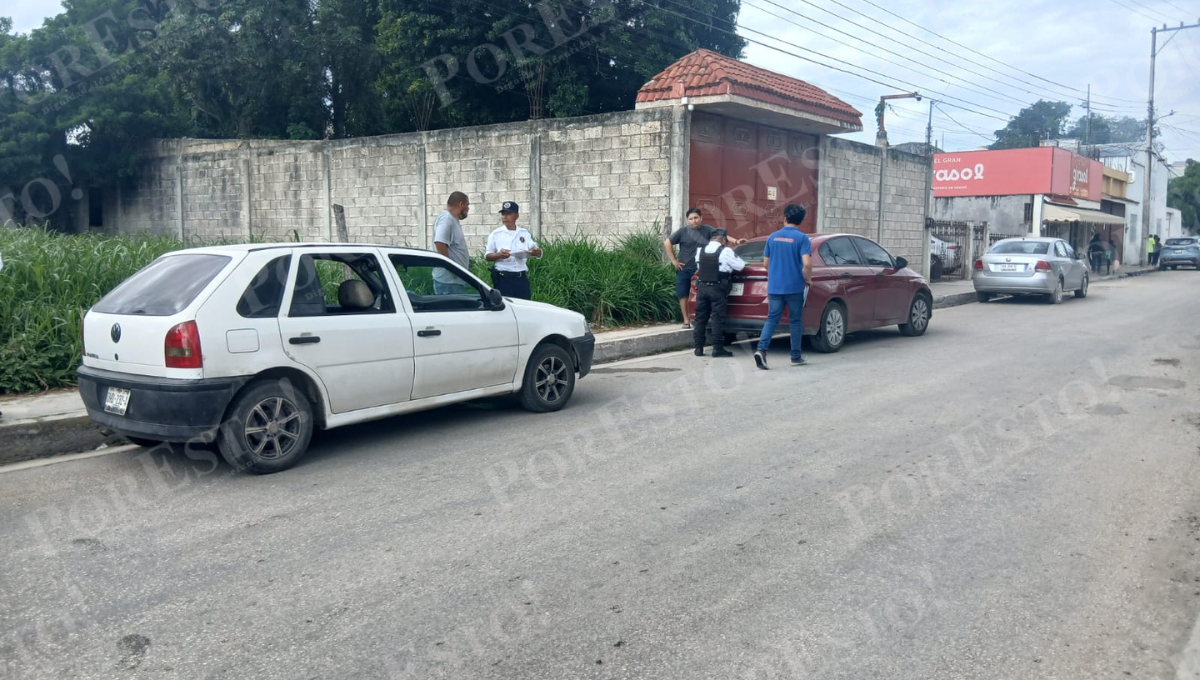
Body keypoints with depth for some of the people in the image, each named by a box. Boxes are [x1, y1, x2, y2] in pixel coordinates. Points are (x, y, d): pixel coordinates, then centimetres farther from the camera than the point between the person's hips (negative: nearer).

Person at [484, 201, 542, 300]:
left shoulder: (525, 233, 9)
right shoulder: (496, 234, 3)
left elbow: (539, 253, 6)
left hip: (522, 278, 3)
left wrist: (534, 251, -19)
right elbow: (487, 256, 4)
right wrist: (499, 255, -17)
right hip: (503, 278, -3)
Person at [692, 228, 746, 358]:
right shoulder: (726, 252, -8)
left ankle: (698, 348, 12)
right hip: (718, 290, -5)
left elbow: (699, 267, 14)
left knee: (700, 318, 10)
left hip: (702, 287, 5)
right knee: (718, 318, -1)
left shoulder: (700, 251, 8)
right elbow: (740, 266, -3)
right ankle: (718, 348, -1)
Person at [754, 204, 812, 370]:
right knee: (795, 321, 9)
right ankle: (796, 356, 15)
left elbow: (765, 263, 12)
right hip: (795, 287, -3)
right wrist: (808, 280, 0)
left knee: (772, 318, 5)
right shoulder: (802, 238, -7)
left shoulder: (773, 237, 6)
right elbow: (807, 263, -17)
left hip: (774, 286, 3)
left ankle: (761, 349, -16)